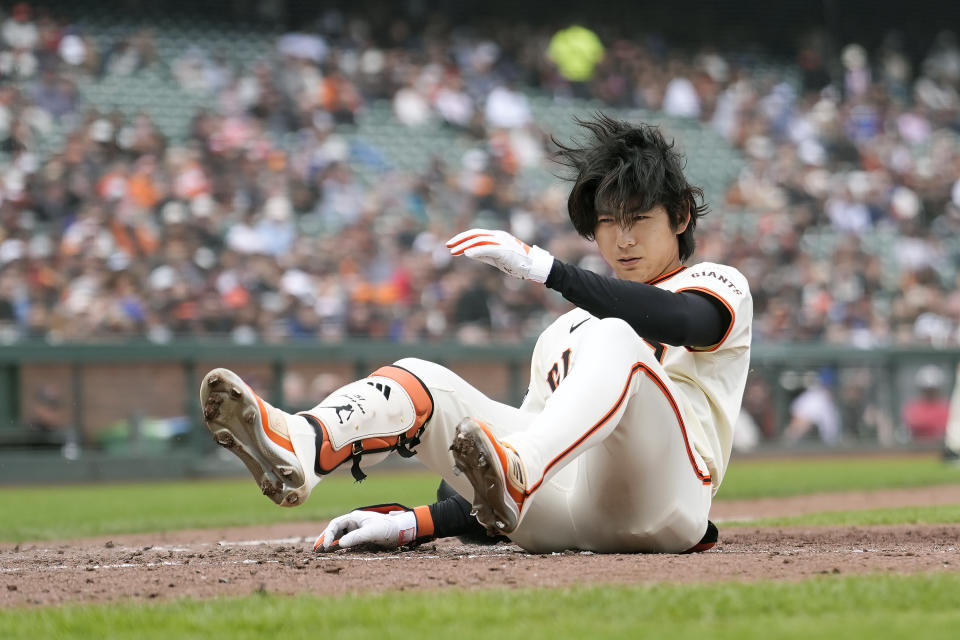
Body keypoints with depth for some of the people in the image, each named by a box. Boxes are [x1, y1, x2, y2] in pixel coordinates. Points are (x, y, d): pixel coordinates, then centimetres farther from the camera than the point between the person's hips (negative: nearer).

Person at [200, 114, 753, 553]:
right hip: (558, 516, 6)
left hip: (656, 505, -6)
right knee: (422, 383, -7)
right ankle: (295, 448, -39)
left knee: (613, 338, -28)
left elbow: (680, 320, -13)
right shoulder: (563, 332, 34)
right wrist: (411, 524, 7)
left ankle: (516, 468, -56)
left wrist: (541, 266, -21)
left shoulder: (718, 285, 16)